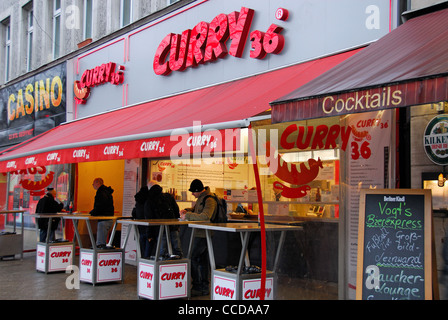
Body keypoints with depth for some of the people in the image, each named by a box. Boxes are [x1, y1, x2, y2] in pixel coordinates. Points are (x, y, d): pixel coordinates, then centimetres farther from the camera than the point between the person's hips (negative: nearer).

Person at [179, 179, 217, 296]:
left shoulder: (209, 200, -19)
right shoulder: (201, 198, 13)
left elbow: (205, 216, -31)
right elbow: (196, 209, 27)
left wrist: (188, 215, -26)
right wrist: (187, 210, 5)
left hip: (203, 234, -10)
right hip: (201, 233, 10)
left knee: (193, 258, -8)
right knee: (202, 259, 14)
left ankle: (198, 286, -2)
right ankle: (204, 287, 21)